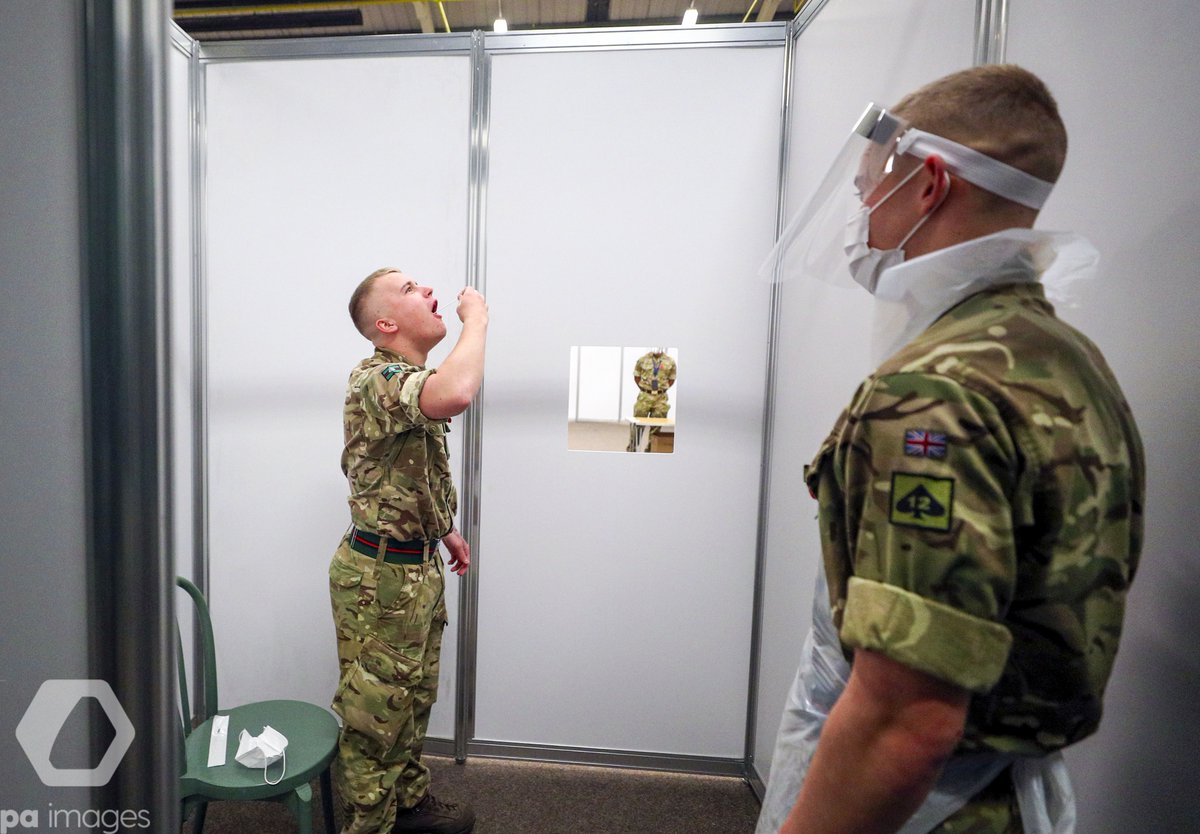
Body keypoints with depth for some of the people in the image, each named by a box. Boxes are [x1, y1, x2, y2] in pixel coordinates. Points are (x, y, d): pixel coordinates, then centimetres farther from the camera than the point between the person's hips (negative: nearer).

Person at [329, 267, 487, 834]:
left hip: (419, 565, 10)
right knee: (373, 708, 9)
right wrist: (476, 318, -29)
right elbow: (455, 394, -46)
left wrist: (444, 531, 22)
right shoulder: (375, 378, -22)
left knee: (413, 697, 23)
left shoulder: (414, 379, 11)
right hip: (380, 574, -10)